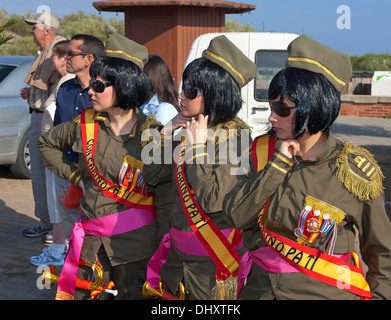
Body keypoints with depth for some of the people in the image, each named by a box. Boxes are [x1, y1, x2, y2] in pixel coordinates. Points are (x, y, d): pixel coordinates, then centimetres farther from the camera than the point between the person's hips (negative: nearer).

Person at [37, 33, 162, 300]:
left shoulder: (151, 133, -11)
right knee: (83, 294, 13)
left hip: (135, 239, -3)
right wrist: (75, 175, 8)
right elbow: (47, 143, 17)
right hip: (91, 237, 4)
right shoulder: (86, 124, -1)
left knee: (131, 293, 9)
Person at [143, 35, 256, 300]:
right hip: (180, 248, 7)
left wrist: (198, 146, -21)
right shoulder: (192, 130, 3)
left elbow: (212, 200, -27)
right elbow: (151, 175, 7)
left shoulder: (234, 136, -17)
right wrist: (167, 131, -3)